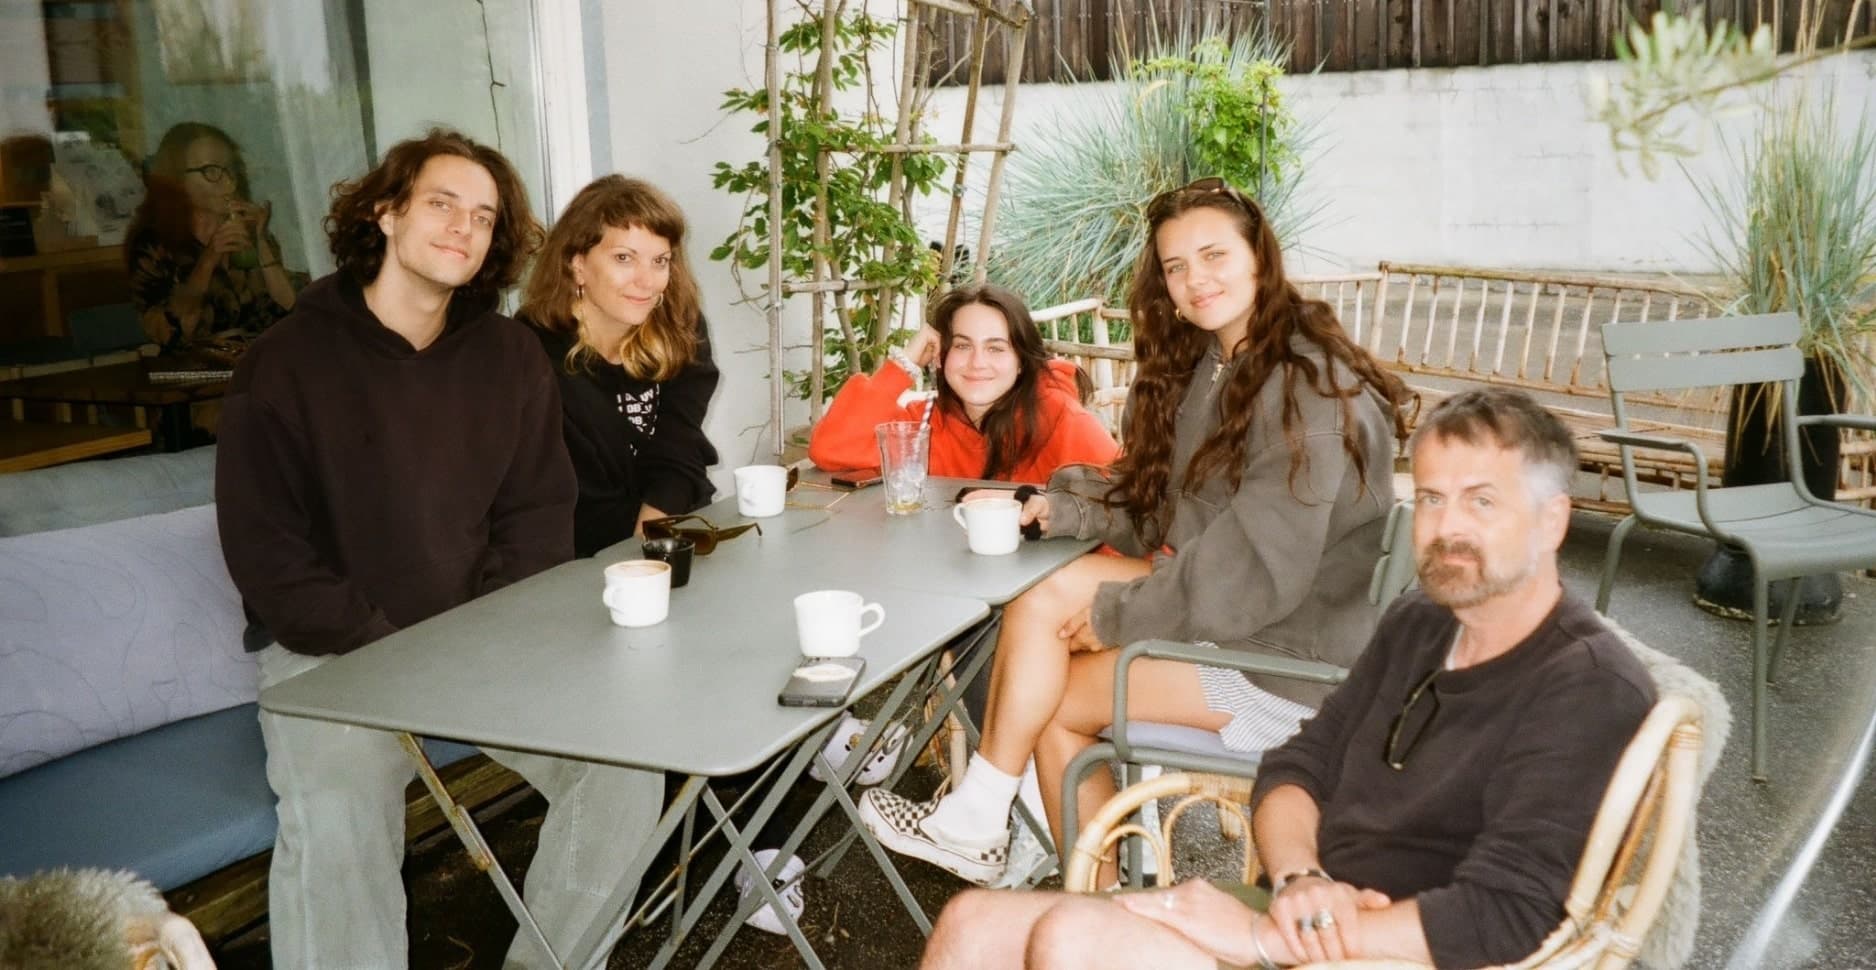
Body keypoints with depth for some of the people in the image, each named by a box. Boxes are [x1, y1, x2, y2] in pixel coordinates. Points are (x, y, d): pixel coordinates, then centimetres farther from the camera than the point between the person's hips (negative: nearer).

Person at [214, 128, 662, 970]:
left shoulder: (511, 357, 4)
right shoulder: (284, 364, -7)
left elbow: (537, 517, 4)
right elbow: (266, 557, -10)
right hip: (333, 652, -3)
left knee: (628, 759, -14)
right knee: (336, 821, -31)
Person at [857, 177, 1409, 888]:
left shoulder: (1309, 385, -19)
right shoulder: (1202, 365, 10)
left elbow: (1264, 567, -23)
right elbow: (1150, 499, 14)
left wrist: (1117, 614, -14)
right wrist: (1057, 509, -5)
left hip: (1286, 657, -8)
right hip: (1219, 604, 8)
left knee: (1055, 697, -13)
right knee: (1045, 595, -10)